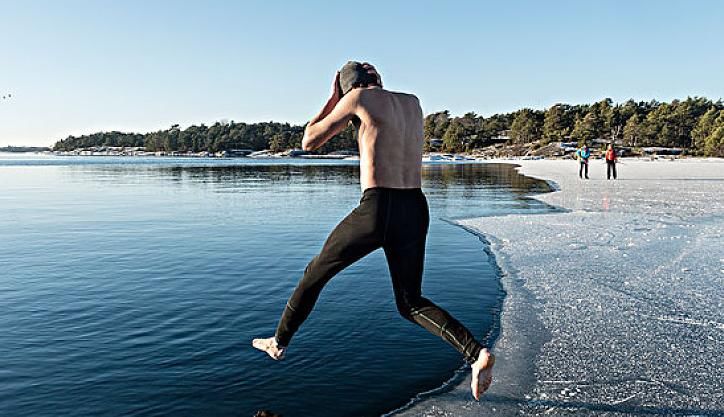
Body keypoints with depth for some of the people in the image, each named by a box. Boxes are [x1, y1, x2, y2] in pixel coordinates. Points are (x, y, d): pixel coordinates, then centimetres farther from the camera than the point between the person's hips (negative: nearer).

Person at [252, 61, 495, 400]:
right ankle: (476, 353, -5)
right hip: (415, 210, 5)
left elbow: (308, 142, 8)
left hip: (376, 209, -5)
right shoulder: (413, 102, 16)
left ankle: (279, 342, 33)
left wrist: (332, 99, 18)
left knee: (316, 273, 17)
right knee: (411, 303, 15)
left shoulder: (358, 98, 0)